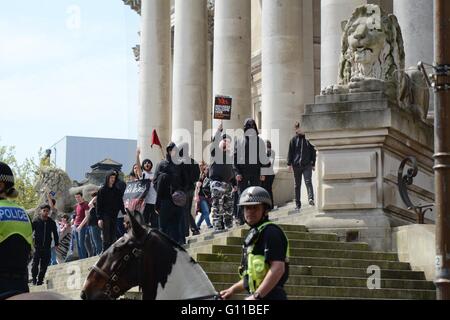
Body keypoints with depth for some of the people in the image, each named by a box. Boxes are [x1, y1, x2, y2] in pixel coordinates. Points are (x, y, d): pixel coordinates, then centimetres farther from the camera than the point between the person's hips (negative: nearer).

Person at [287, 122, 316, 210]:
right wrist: (289, 163, -1)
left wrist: (313, 164, 8)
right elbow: (290, 152, 6)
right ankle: (298, 204, 13)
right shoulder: (294, 140, 6)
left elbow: (313, 152, 11)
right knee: (297, 185, 7)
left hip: (307, 165, -1)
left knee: (308, 181, -20)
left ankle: (311, 198, -33)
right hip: (296, 165, 1)